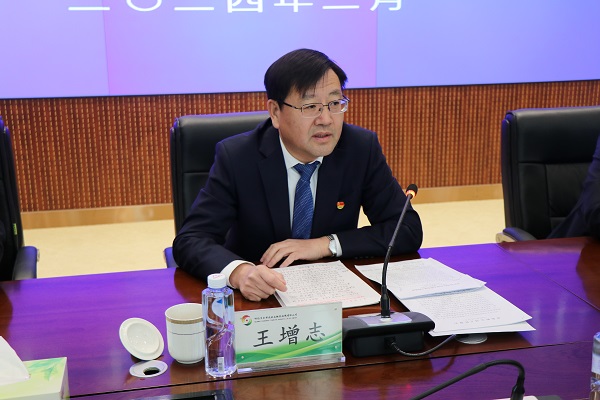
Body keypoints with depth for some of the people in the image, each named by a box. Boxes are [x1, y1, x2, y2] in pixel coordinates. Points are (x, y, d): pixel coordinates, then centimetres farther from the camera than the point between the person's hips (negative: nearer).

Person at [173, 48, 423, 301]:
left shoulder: (362, 148, -6)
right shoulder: (236, 157, -12)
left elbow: (409, 230, -5)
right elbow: (189, 241, -16)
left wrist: (325, 244, -17)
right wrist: (239, 271, -38)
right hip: (256, 299, -1)